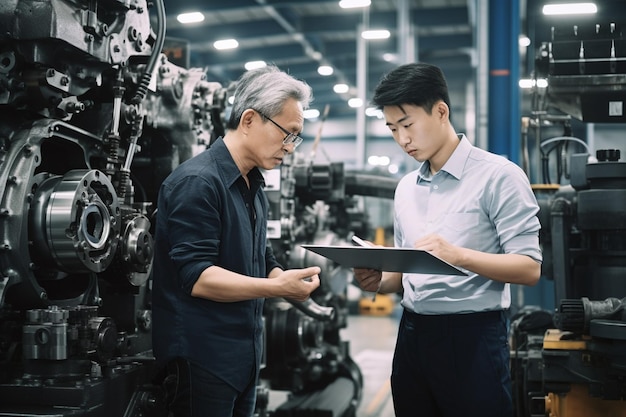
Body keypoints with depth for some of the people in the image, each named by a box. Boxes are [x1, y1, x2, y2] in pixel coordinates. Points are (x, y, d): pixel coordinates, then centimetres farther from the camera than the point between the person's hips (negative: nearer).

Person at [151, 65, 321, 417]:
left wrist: (291, 282, -3)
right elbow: (197, 277, -22)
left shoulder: (254, 187, 15)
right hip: (201, 359, -9)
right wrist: (277, 287, -26)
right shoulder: (196, 182, -16)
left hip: (245, 357, 9)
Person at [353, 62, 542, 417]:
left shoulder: (498, 176, -8)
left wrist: (459, 256, -27)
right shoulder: (406, 188, 13)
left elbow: (530, 268, -13)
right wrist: (379, 281, -4)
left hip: (473, 336, -6)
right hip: (412, 335, 6)